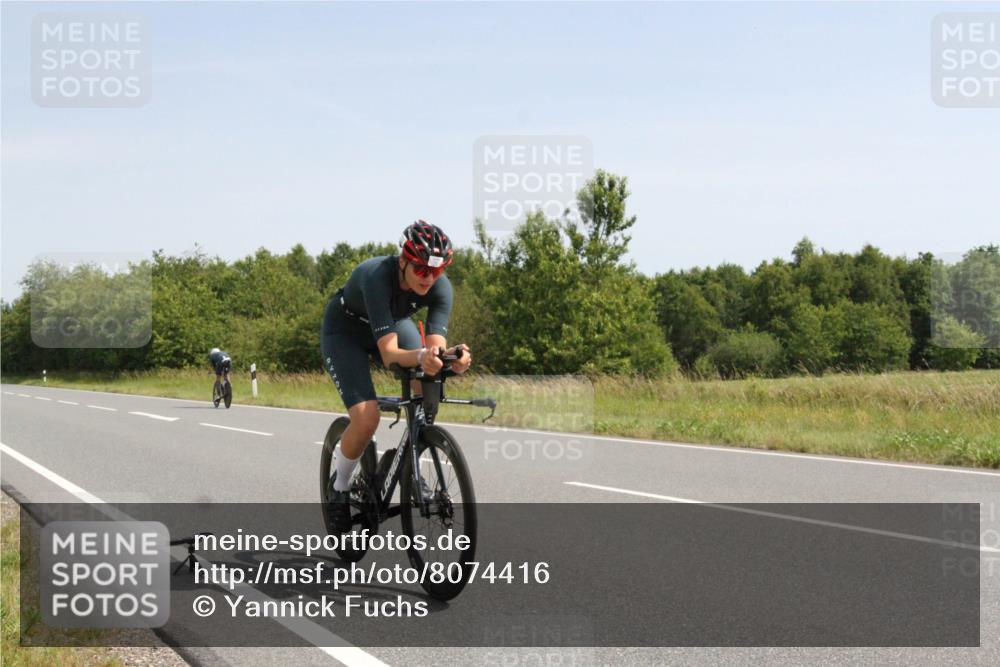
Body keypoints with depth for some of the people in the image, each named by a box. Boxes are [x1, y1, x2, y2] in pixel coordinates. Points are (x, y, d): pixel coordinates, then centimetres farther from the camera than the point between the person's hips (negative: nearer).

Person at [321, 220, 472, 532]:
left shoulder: (439, 286, -26)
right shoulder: (377, 276, -40)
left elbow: (436, 343, -33)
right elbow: (389, 353, -44)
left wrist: (451, 356, -55)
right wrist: (421, 357, -64)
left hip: (394, 322, 5)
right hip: (345, 331, -5)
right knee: (366, 419, -22)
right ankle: (340, 488, 4)